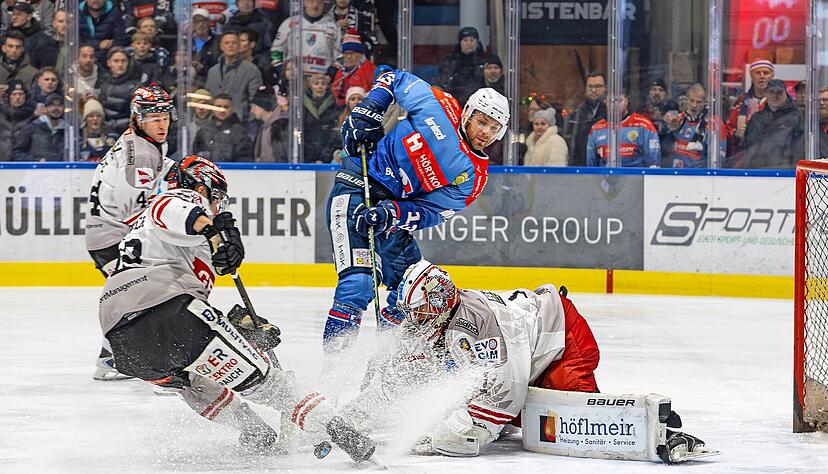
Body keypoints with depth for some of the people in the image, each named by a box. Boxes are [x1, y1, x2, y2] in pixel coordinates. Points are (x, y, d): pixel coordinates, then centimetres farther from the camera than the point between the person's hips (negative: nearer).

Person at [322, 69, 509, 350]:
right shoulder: (440, 108, -9)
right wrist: (366, 112, -7)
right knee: (357, 285, -20)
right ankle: (332, 356, -20)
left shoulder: (474, 177, 0)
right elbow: (396, 79, 6)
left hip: (397, 205, 6)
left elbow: (432, 211, -8)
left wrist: (393, 213, -26)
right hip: (356, 187, -6)